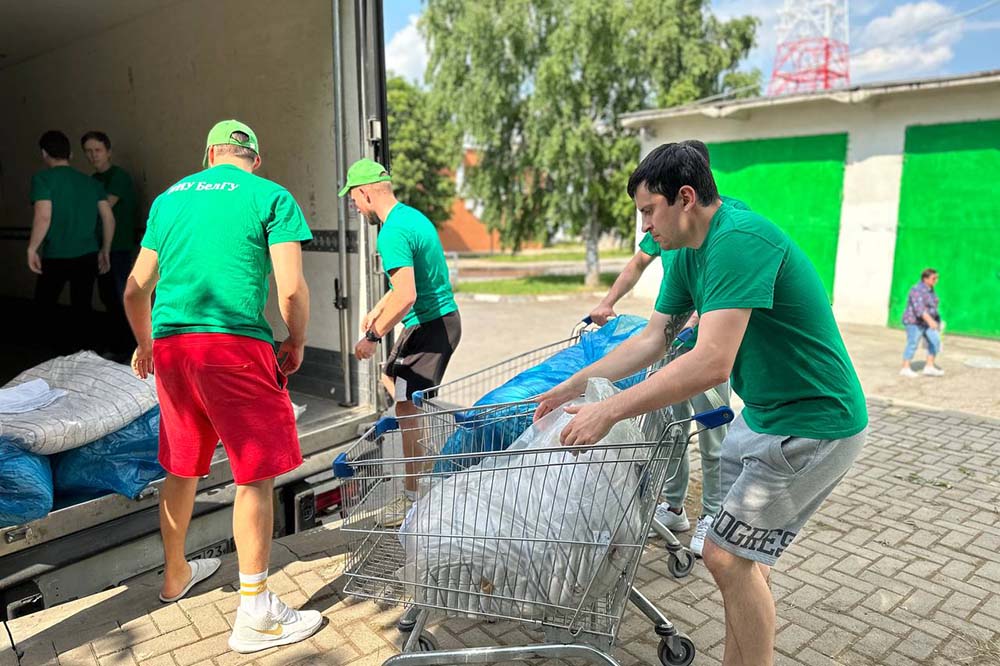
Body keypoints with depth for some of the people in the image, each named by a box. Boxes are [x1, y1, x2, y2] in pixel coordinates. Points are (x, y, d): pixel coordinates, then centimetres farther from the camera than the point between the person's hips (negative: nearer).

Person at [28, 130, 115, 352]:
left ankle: (62, 351, 8)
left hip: (57, 257, -4)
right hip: (88, 256, 4)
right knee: (82, 307, 12)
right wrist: (105, 251, 13)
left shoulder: (43, 178, -5)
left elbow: (43, 217, -15)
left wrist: (32, 249, -6)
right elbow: (109, 218, 5)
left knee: (46, 302, 16)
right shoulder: (90, 182, 9)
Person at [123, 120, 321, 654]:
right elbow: (290, 289, -9)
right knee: (256, 474, 1)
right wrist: (296, 343, 7)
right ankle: (255, 614, 7)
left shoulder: (170, 197, 18)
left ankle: (176, 575, 42)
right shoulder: (271, 196, 2)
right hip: (235, 344, -6)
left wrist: (145, 345, 34)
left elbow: (136, 289, 18)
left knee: (181, 467, 21)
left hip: (170, 346, 6)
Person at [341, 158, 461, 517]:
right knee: (391, 377, 26)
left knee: (408, 411, -3)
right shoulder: (412, 216, 13)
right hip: (441, 317, 11)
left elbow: (405, 296, -29)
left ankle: (414, 498, 8)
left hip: (429, 326, -11)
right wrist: (377, 310, 26)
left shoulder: (392, 233, -20)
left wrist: (373, 337, -19)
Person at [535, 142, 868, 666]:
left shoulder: (739, 240, -27)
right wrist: (575, 385, 6)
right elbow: (653, 339, 8)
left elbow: (712, 363, -35)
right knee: (743, 553, 16)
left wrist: (609, 411, -31)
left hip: (813, 426, -9)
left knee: (727, 555, -5)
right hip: (764, 414, 9)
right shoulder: (687, 254, 4)